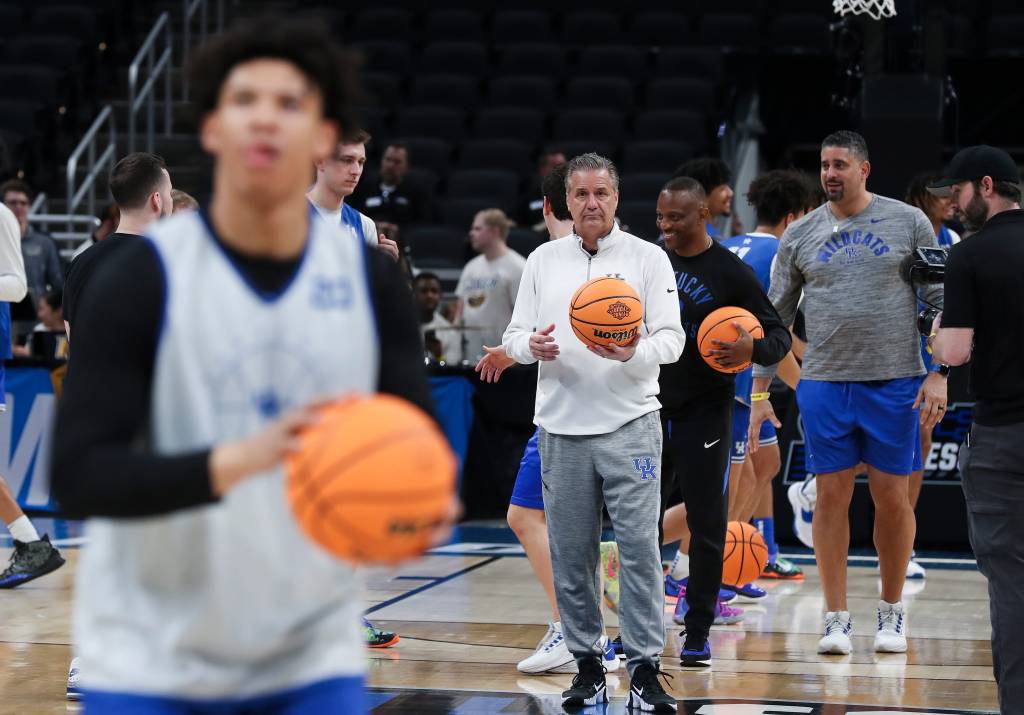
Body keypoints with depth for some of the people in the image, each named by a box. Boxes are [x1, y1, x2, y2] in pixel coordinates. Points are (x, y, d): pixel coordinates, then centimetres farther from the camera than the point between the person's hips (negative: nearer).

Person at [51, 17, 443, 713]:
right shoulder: (140, 279, -10)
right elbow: (78, 474, -17)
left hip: (312, 657, 3)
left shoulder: (372, 281, 0)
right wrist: (243, 458, -32)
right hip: (150, 658, -2)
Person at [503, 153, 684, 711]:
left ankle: (644, 668, -4)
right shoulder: (543, 261, 11)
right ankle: (587, 664, 15)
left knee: (639, 548, -8)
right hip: (560, 427, 3)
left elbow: (671, 338, -2)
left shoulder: (648, 258, 2)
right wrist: (531, 345, -11)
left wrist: (634, 352, -23)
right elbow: (515, 335, 12)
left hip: (630, 424, -3)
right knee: (570, 555, 4)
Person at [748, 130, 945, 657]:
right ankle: (836, 618, 8)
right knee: (832, 496, 2)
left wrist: (939, 376, -8)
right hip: (824, 383, 1)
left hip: (894, 382, -1)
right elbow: (775, 318, 9)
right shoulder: (800, 235, 5)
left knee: (892, 496, 3)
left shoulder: (908, 223, 0)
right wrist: (759, 393, 4)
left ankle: (891, 612, 18)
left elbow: (940, 302, 1)